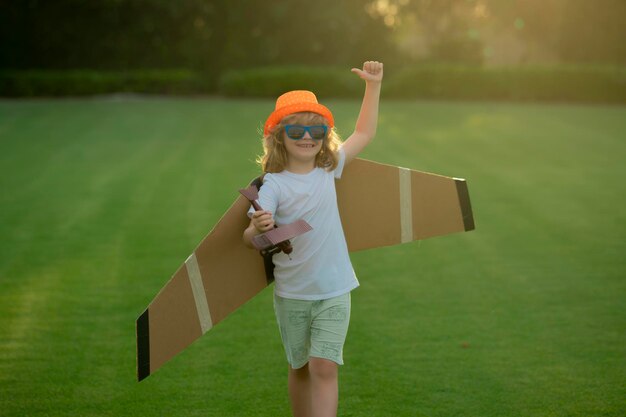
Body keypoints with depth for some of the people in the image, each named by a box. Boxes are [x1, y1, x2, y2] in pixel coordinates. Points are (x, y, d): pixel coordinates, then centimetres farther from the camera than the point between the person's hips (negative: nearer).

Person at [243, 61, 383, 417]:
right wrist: (259, 228, -44)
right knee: (300, 368, 14)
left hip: (334, 290, 1)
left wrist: (374, 85, 7)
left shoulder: (329, 169, 0)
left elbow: (364, 133, 13)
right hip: (292, 294, -1)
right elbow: (249, 238, -21)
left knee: (324, 367, -11)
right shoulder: (273, 185, -13)